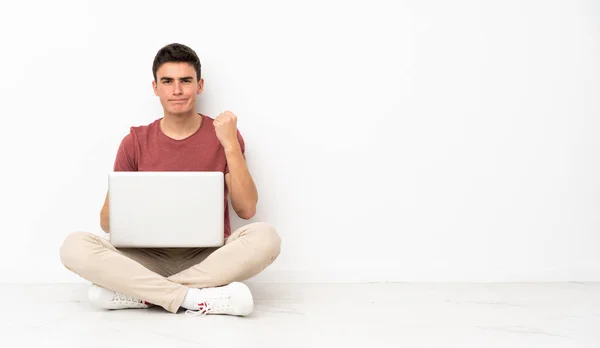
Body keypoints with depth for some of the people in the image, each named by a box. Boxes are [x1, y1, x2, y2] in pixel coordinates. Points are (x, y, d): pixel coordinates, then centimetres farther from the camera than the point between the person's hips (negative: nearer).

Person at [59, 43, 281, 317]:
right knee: (74, 246, -24)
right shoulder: (135, 142, 4)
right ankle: (197, 299, -29)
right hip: (149, 259, 1)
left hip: (209, 258, -1)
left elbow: (246, 210, -7)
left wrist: (230, 144, -16)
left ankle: (141, 293, -25)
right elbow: (106, 219, 4)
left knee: (264, 236, -31)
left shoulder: (223, 135, 1)